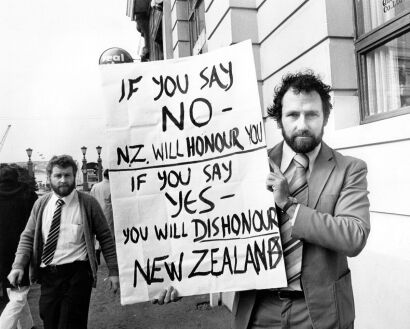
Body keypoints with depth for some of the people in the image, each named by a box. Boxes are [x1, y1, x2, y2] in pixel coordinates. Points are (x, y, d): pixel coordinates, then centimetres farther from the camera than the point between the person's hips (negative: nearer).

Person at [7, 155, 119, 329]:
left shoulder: (88, 203, -5)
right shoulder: (41, 204, 6)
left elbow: (106, 238, -3)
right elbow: (28, 237, 8)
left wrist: (113, 270, -5)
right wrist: (18, 265, -7)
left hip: (76, 275, -4)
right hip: (47, 275, 4)